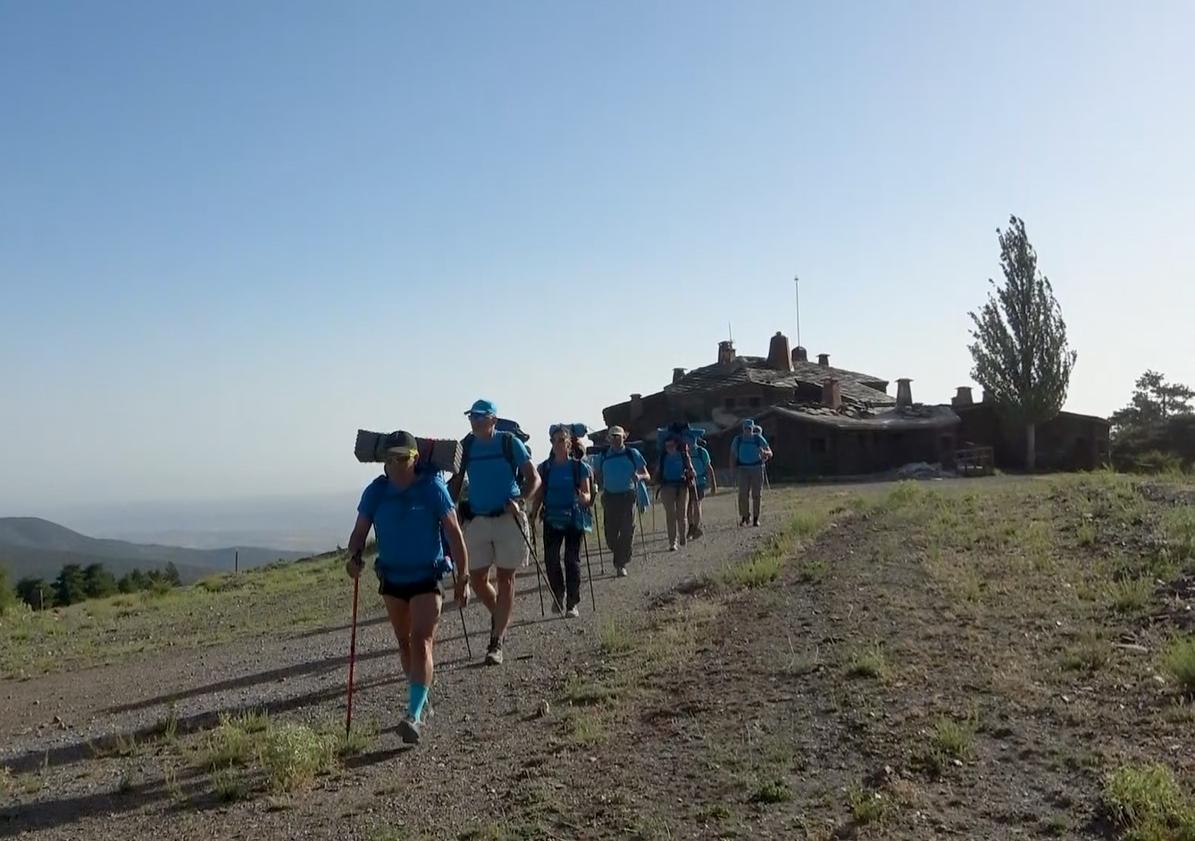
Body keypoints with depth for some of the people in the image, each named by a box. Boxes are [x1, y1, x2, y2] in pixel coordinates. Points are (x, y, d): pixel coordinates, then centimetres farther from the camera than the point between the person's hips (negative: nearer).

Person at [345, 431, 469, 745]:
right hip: (392, 578, 5)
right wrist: (354, 556, -23)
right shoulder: (376, 491, -5)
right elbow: (359, 532, 0)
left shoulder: (432, 488, -14)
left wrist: (462, 579, -10)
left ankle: (414, 715, -20)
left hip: (427, 578, -5)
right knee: (404, 642, 18)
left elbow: (454, 534, -10)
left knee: (421, 642, -16)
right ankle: (421, 700, 37)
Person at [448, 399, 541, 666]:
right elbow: (456, 483, 14)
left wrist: (519, 501, -21)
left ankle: (496, 643, 5)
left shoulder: (509, 442, -4)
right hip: (476, 520, 3)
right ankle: (500, 617, 33)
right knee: (477, 579, 3)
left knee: (505, 578, 0)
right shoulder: (466, 446, 5)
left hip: (508, 518, -3)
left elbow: (534, 478, -4)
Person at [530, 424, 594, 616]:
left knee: (572, 560, 0)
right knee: (550, 559, -5)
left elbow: (587, 495, -3)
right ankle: (558, 595, 19)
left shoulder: (579, 467, -2)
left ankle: (572, 604, 10)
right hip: (552, 519, 2)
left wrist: (584, 498, -26)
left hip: (574, 519, -2)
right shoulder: (545, 468, 5)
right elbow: (539, 497, 8)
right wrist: (532, 518, -1)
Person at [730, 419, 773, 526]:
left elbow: (770, 454, 1)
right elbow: (733, 455, 10)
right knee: (743, 494, -10)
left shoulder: (759, 439, -1)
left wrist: (764, 452, -22)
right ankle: (745, 516, 9)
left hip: (757, 469, 0)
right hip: (743, 469, 0)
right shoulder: (738, 439, 2)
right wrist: (733, 467, -4)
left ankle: (756, 518, 10)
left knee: (756, 495, 1)